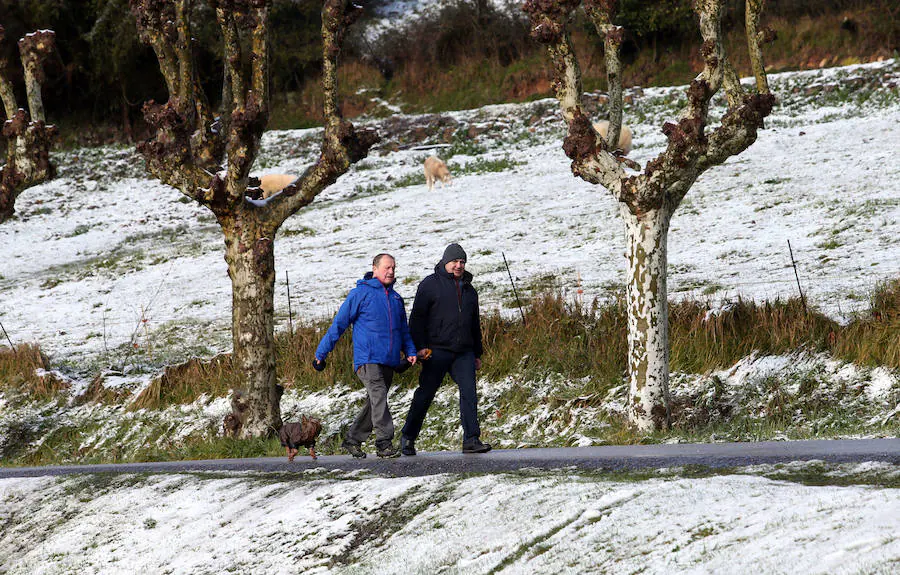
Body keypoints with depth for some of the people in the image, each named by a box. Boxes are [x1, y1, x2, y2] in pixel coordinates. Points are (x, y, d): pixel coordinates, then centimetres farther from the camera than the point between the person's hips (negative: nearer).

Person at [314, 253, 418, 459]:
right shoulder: (360, 293, -1)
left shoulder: (396, 298, 17)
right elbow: (339, 324, 0)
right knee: (378, 398, -18)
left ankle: (353, 440, 18)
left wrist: (410, 351, 8)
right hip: (368, 359, -6)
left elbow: (404, 330, 26)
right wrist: (321, 353, -1)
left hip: (389, 361, 6)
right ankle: (384, 443, -19)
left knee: (374, 403, 7)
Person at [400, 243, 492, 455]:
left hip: (463, 353, 4)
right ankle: (408, 437, 15)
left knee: (469, 392, -10)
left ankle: (471, 440, -12)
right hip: (437, 350, -4)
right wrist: (420, 346, -12)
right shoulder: (431, 284, 1)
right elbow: (417, 317, -3)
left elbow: (475, 324, 26)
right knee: (426, 394, 0)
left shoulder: (469, 290, 19)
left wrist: (477, 354, 23)